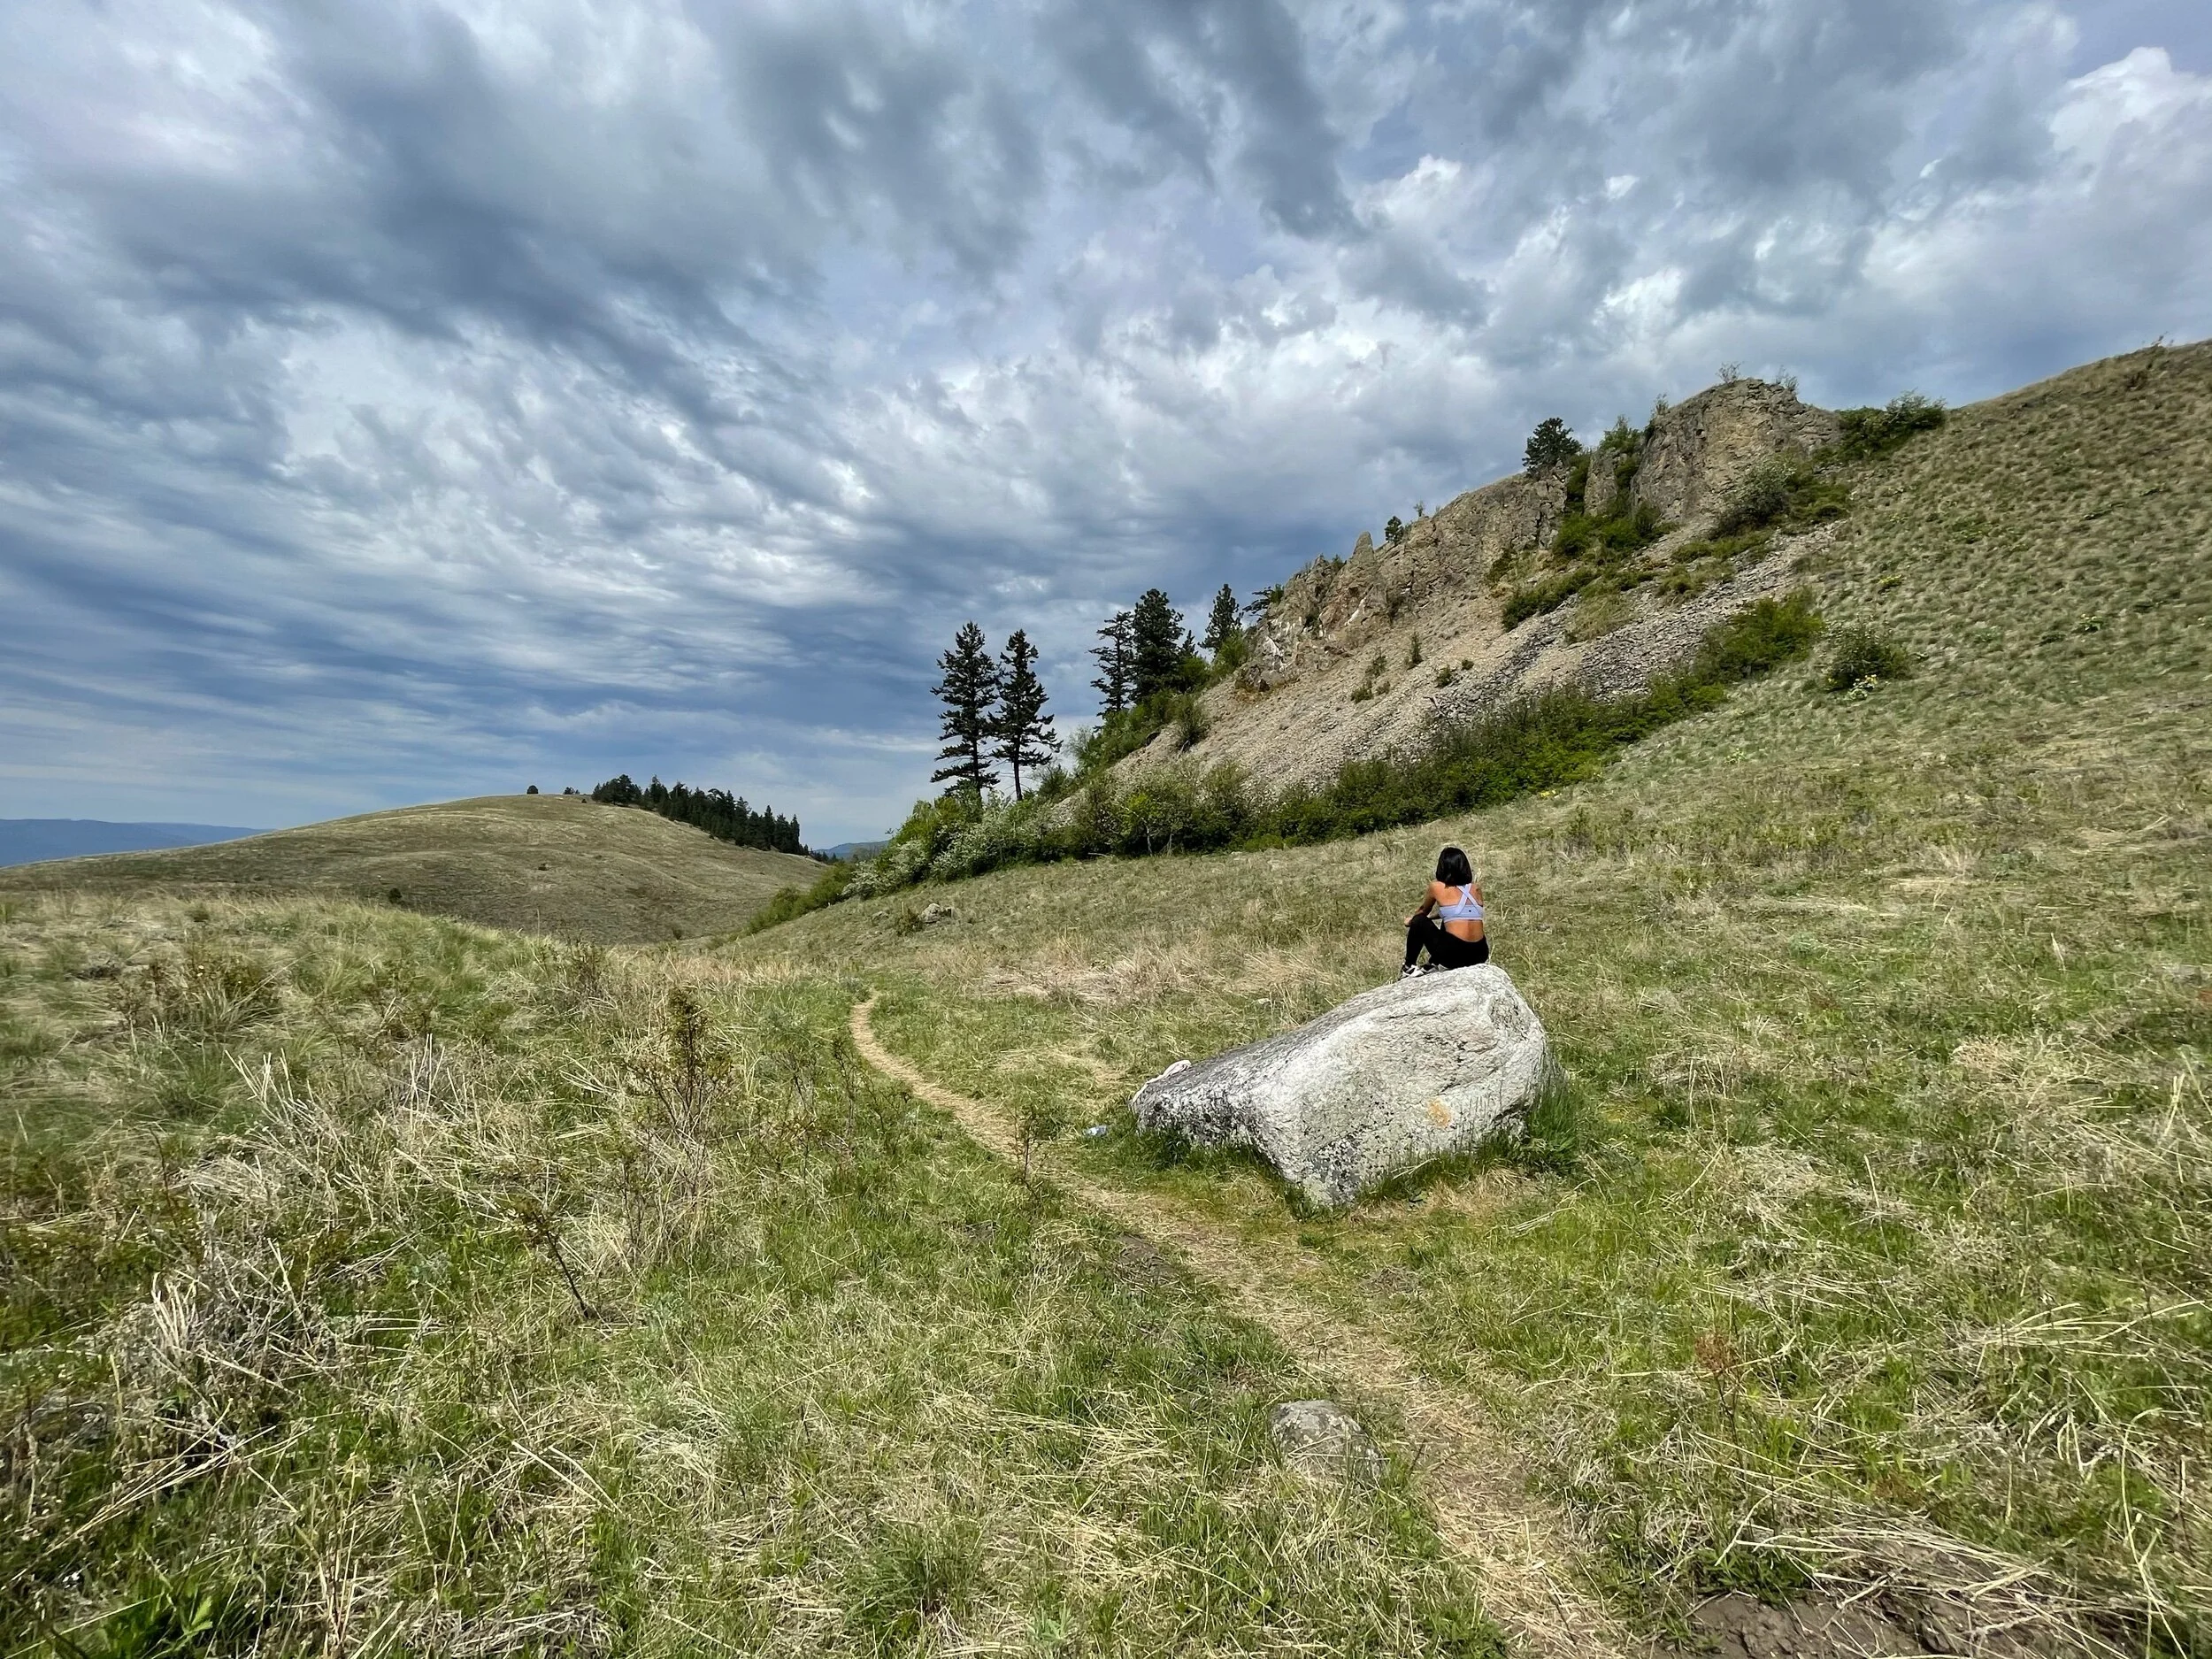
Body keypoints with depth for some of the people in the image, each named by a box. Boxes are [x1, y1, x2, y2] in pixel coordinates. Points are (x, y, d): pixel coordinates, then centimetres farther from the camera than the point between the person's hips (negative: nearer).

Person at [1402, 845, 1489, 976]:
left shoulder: (1437, 887, 2)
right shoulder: (1476, 888, 13)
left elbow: (1423, 911, 23)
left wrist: (1412, 919, 45)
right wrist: (1435, 916, 47)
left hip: (1453, 955, -5)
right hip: (1479, 956, 5)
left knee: (1419, 921, 20)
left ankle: (1409, 968, 24)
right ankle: (1434, 964, 27)